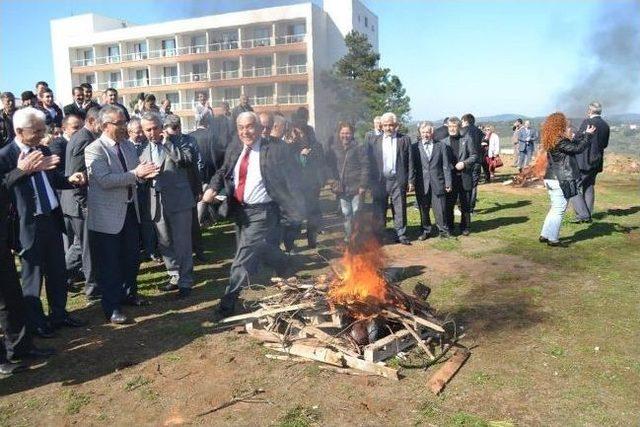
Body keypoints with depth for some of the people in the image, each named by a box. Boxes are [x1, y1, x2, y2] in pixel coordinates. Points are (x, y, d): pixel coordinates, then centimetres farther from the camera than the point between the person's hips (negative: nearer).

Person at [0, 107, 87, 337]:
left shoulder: (44, 151, 8)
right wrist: (27, 168, -32)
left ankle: (59, 314, 32)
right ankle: (35, 321, 26)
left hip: (52, 219, 6)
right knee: (32, 274, 9)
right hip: (29, 224, -6)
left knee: (57, 271, 16)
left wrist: (69, 180, -3)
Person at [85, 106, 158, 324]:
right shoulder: (94, 150, -14)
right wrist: (135, 173, -28)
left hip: (130, 210, 7)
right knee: (109, 263, 3)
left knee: (131, 258, 19)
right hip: (107, 215, -7)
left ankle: (129, 294, 38)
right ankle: (111, 307, 15)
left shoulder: (129, 146, 8)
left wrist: (144, 173, -9)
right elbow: (105, 180, -25)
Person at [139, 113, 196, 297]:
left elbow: (188, 160, -17)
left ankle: (185, 282, 9)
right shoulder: (145, 152, 14)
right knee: (164, 244, 13)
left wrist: (167, 142, -15)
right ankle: (175, 277, 28)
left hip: (178, 201, -5)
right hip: (157, 203, 5)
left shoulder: (176, 142, 0)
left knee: (182, 243, -1)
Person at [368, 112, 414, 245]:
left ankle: (401, 234, 15)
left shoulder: (404, 139, 4)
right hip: (380, 181, 1)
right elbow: (370, 163, 4)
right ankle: (378, 235, 17)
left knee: (400, 209, 4)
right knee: (379, 210, 6)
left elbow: (409, 162, 2)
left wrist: (410, 181, -2)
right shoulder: (375, 141, 7)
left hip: (398, 180, -1)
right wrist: (371, 183, -1)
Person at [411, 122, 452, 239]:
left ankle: (443, 231, 16)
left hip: (437, 183, 0)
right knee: (423, 210, 8)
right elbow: (412, 166, 4)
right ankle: (426, 231, 21)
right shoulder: (414, 147, 5)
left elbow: (446, 166, 5)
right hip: (422, 184, 0)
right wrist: (412, 182, -3)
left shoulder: (441, 145, 6)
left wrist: (448, 182, 0)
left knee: (440, 209, 2)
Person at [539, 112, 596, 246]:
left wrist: (585, 134, 18)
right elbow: (578, 149, -16)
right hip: (561, 181, -9)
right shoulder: (559, 142, -18)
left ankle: (544, 235, 21)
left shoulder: (553, 141, 10)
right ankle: (553, 239, 4)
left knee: (555, 209, 17)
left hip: (552, 179, 9)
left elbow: (573, 142, 20)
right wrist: (588, 135, -5)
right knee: (559, 210, -1)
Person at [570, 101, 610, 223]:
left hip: (583, 161, -8)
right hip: (597, 162, 8)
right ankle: (588, 215, 19)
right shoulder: (605, 125, 8)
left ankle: (583, 214, -6)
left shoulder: (587, 122, -13)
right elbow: (605, 144, 14)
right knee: (589, 188, 15)